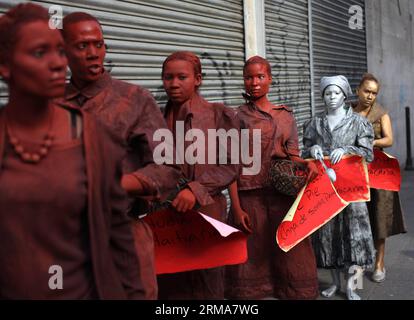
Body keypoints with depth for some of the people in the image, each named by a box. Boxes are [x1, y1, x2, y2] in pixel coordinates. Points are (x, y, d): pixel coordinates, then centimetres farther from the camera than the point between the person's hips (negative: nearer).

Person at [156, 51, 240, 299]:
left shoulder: (218, 114, -1)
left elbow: (230, 166, -6)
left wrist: (196, 190, -18)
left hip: (206, 212, -3)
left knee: (205, 285, 5)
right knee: (171, 285, 7)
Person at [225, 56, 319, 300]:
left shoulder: (286, 115, 9)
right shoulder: (237, 117, -1)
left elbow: (292, 155, 10)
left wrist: (306, 163, -14)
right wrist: (237, 208, -11)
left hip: (285, 194, 3)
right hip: (252, 197, -3)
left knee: (291, 255, 6)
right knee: (253, 258, 4)